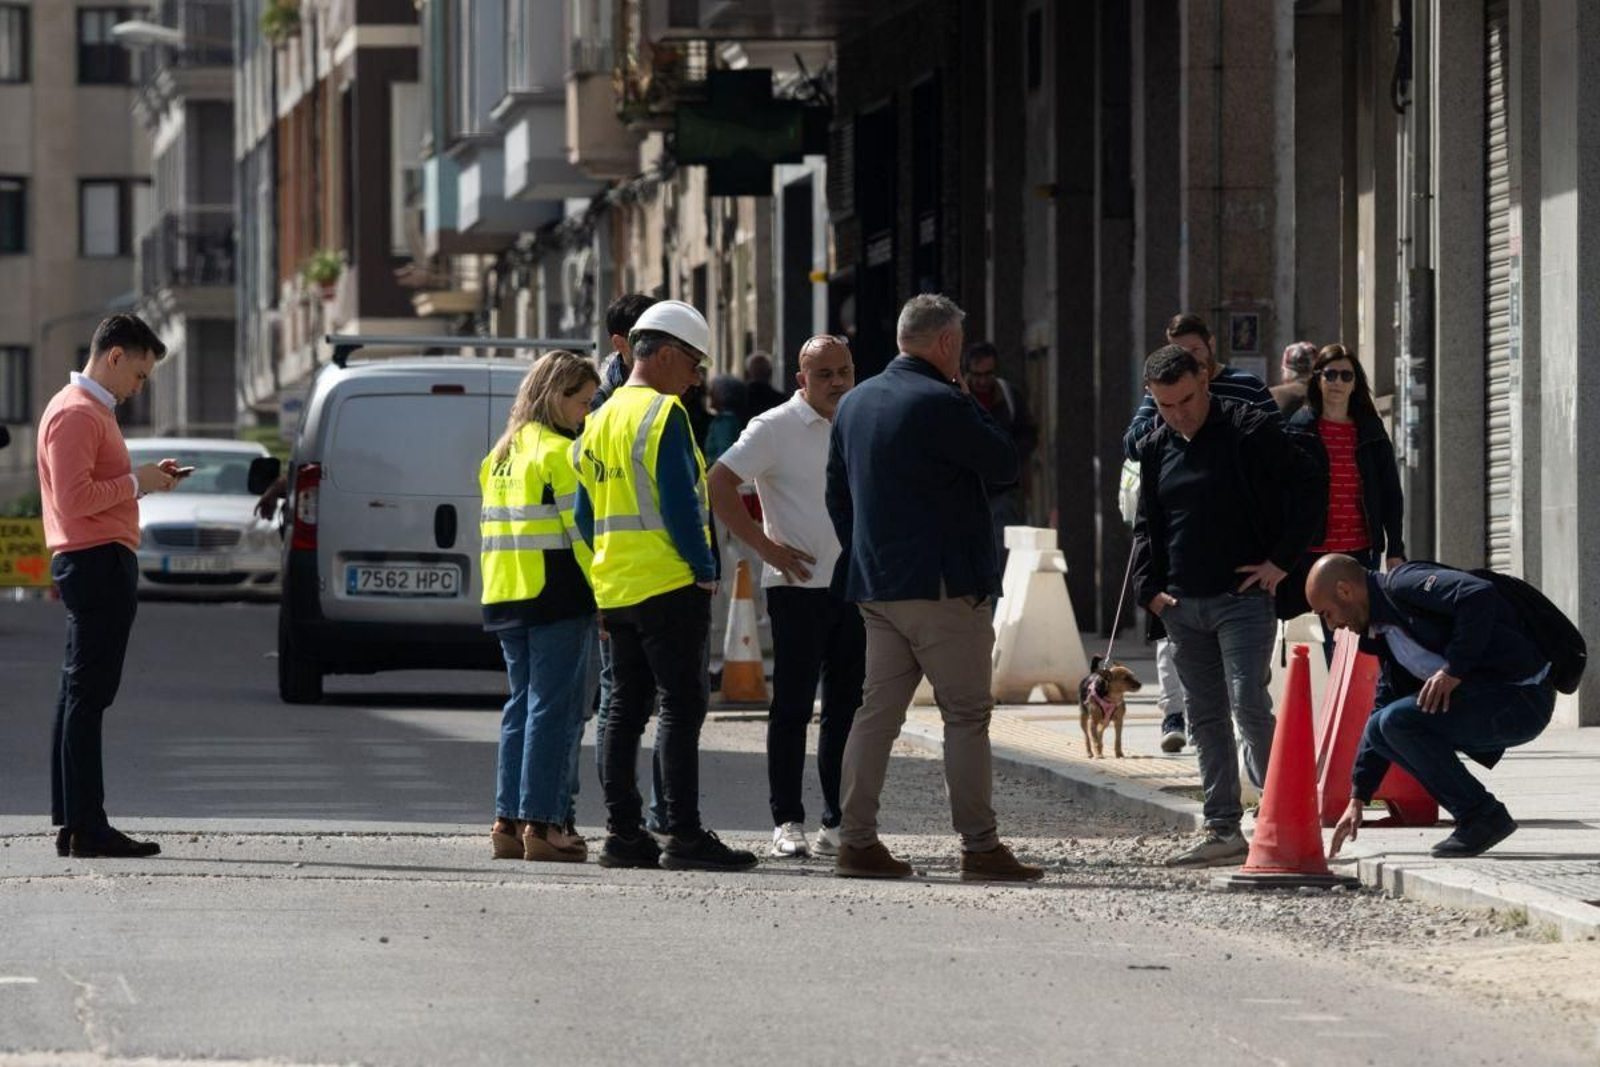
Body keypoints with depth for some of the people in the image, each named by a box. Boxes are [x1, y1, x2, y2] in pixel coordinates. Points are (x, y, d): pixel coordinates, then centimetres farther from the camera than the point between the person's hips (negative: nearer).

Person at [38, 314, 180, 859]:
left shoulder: (91, 410, 20)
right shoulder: (76, 414, -13)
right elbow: (74, 500, -21)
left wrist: (147, 478, 10)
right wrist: (138, 482, -13)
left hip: (92, 563, 11)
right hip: (97, 562, -11)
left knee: (80, 695, 11)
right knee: (88, 696, -11)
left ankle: (71, 822, 14)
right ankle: (86, 827, -12)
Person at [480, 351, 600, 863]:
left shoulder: (501, 455, 16)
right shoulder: (560, 453, -10)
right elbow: (582, 531, -14)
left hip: (508, 600, 8)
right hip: (558, 600, -8)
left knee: (523, 705, 12)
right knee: (555, 709, -5)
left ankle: (508, 821, 10)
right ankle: (542, 824, -7)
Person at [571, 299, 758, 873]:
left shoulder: (600, 421, 16)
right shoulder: (663, 413, -12)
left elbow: (586, 514, 19)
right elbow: (679, 502, -18)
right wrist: (705, 569, -11)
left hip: (614, 588, 9)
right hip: (670, 586, -9)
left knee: (626, 707, 11)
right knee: (682, 707, -7)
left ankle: (622, 832, 12)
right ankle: (683, 835, -11)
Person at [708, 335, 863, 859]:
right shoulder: (775, 428, -6)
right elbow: (719, 483, -13)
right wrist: (767, 547, -14)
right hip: (799, 586, -6)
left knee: (847, 709, 7)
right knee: (792, 707, -4)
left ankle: (839, 822, 13)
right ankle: (788, 822, 0)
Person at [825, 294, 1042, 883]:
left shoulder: (854, 403, 12)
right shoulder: (941, 404, -15)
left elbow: (837, 496, 18)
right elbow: (1005, 463, -7)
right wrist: (970, 403, 4)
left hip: (876, 589, 8)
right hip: (944, 587, -8)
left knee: (877, 711, 9)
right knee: (966, 714, -3)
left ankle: (856, 840, 7)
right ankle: (980, 846, -4)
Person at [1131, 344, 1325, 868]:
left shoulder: (1250, 431, -6)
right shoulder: (1156, 449, 13)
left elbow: (1310, 488, -5)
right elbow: (1145, 526, 21)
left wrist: (1281, 561, -8)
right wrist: (1150, 588, 7)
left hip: (1243, 597, -6)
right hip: (1181, 605, 6)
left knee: (1249, 705, -16)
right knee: (1205, 719, 7)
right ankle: (1222, 829, 11)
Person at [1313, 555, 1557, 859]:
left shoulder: (1403, 585, -12)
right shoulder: (1384, 633, 18)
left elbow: (1480, 595, -28)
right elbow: (1382, 709, 24)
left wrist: (1453, 671, -23)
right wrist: (1357, 800, 23)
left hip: (1521, 697, -10)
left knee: (1398, 720, -20)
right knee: (1380, 729, 8)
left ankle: (1484, 817, -9)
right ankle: (1472, 818, 7)